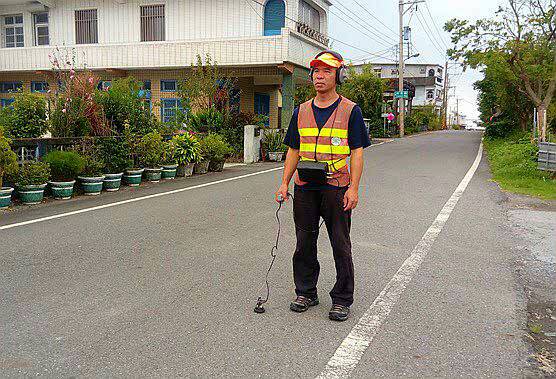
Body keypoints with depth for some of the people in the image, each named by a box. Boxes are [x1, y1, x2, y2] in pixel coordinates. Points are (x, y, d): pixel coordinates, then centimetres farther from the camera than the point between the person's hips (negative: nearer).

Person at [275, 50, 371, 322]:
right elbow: (293, 151, 14)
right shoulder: (301, 112, 12)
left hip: (337, 187, -4)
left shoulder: (351, 111, 1)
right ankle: (306, 292, 25)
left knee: (340, 245, 3)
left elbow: (357, 152, -3)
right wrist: (284, 183, 5)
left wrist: (353, 188, -13)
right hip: (305, 188, 4)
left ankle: (342, 299, 14)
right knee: (304, 242, 10)